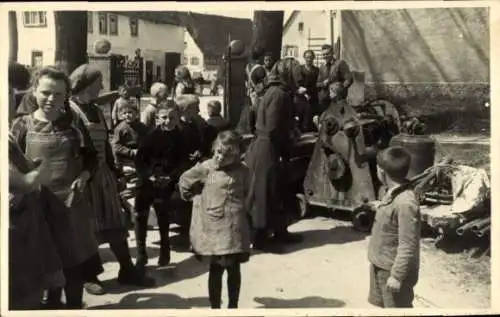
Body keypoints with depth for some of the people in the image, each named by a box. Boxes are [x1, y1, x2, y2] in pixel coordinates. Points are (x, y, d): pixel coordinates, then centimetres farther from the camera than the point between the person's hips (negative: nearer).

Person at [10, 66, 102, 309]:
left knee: (75, 258, 11)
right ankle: (52, 303, 30)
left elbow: (91, 158, 7)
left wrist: (83, 177, -10)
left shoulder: (74, 122, 2)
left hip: (72, 201, 1)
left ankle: (75, 304, 30)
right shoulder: (22, 125, -2)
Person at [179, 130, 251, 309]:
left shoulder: (242, 171, -2)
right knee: (216, 269, 7)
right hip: (213, 228, -2)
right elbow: (184, 181, 7)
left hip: (235, 228, 2)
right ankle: (215, 307, 20)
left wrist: (237, 206, 8)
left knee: (234, 269, 13)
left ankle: (233, 306, 28)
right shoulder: (205, 168, -8)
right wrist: (198, 199, 9)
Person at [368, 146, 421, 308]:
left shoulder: (405, 202, -29)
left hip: (393, 269, -9)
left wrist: (397, 276, -22)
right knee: (382, 305, 25)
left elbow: (407, 246, -26)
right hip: (380, 265, 9)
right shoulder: (392, 192, 0)